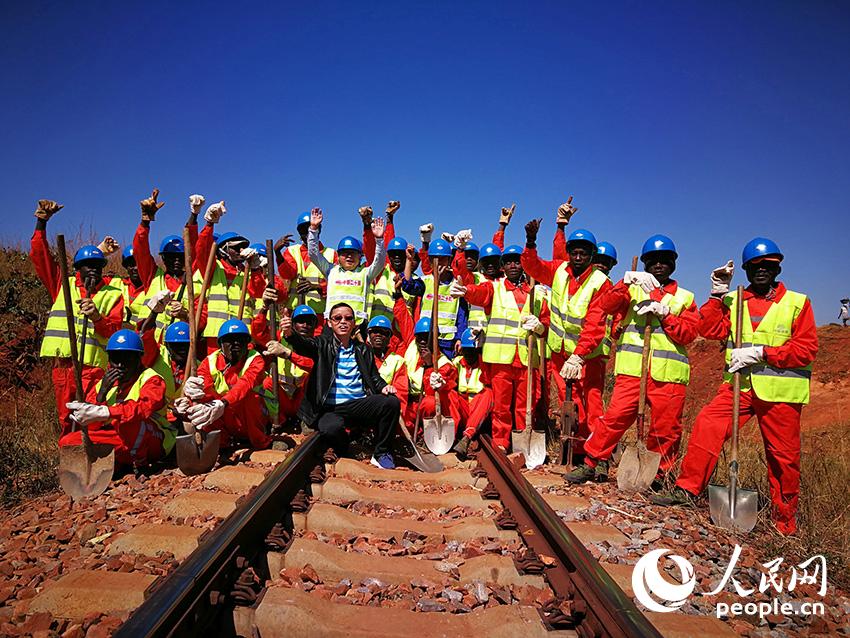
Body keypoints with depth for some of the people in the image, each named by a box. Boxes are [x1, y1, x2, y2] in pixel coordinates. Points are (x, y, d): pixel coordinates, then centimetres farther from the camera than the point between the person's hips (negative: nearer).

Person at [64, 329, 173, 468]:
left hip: (153, 441, -6)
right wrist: (101, 393, -16)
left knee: (130, 421, -35)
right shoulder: (102, 384, 7)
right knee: (67, 442, -7)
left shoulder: (151, 379, -9)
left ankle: (140, 463, -16)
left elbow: (144, 409, -32)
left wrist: (102, 413, -42)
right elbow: (90, 427, -1)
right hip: (120, 443, 6)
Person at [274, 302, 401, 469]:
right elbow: (304, 344, -13)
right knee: (331, 428, -36)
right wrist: (290, 333, -36)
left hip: (359, 405, 3)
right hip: (331, 409, -3)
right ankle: (345, 455, 1)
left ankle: (381, 454, -4)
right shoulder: (323, 344, 8)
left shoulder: (363, 350, 19)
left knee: (392, 401, -24)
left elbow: (374, 377, 21)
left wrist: (383, 386, -3)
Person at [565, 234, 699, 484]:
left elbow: (689, 333, 2)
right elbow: (607, 305, -5)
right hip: (632, 368, -1)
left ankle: (658, 475, 24)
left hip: (669, 373, 1)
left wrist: (664, 314, -11)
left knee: (666, 428, 6)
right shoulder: (634, 289, 15)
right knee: (616, 416, -8)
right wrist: (627, 281, -19)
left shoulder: (685, 297, 16)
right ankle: (592, 463, 6)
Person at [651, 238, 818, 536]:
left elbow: (806, 349, -6)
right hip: (739, 385, 2)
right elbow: (710, 330, -2)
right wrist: (718, 294, -7)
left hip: (781, 391, -1)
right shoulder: (733, 301, 11)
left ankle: (785, 523, 25)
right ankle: (686, 488, -5)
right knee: (707, 425, -17)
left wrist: (761, 352, -16)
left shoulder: (797, 303, 3)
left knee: (783, 455, 7)